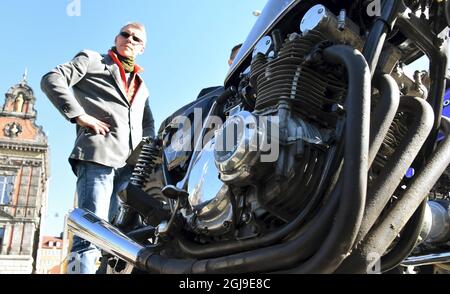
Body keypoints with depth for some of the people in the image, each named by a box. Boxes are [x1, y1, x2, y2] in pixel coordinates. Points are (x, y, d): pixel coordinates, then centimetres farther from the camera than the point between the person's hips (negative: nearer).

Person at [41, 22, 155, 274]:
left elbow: (148, 124, 36)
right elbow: (52, 80, 3)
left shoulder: (141, 87, 33)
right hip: (99, 152, -6)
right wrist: (81, 116, -8)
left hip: (132, 163, 6)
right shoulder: (92, 59, 17)